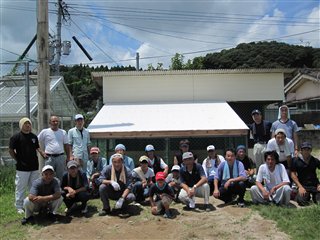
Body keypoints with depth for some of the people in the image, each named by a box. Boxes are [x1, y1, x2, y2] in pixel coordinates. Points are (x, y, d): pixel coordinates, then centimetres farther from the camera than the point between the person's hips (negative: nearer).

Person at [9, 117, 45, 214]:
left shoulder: (34, 136, 10)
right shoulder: (16, 136, -7)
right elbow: (11, 150, -4)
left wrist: (42, 153, 2)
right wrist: (18, 160, -4)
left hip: (34, 167, 5)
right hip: (22, 168, -5)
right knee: (21, 188, 2)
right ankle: (19, 207, 15)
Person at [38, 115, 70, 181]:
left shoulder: (63, 132, 9)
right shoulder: (44, 132, 3)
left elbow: (66, 146, 11)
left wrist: (68, 158, 7)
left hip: (61, 157, 2)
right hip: (49, 158, -2)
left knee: (61, 177, 7)